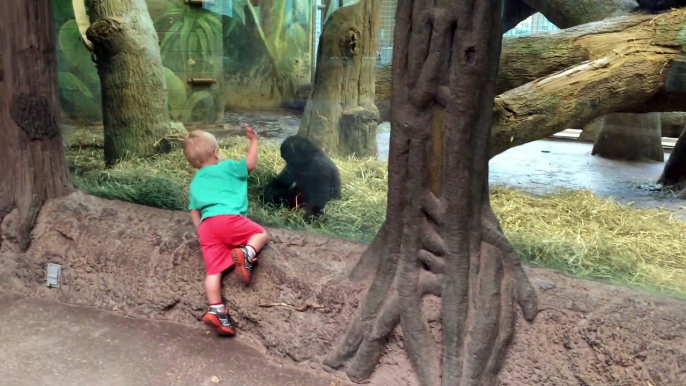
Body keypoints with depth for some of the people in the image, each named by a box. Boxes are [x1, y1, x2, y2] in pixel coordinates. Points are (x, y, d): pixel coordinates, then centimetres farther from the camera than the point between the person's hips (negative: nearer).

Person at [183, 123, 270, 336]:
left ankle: (216, 311, -6)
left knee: (213, 270, 2)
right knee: (261, 234, 8)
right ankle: (246, 253, -23)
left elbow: (194, 210, 29)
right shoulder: (226, 167, 13)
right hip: (228, 218, -5)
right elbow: (250, 164, 14)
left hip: (206, 226, 5)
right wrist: (254, 140, 25)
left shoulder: (195, 182, 30)